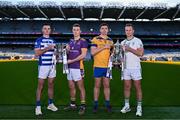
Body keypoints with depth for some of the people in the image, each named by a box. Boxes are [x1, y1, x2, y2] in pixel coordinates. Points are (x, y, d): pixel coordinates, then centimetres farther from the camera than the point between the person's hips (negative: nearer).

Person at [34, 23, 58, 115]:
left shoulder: (53, 40, 15)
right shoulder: (39, 40, -1)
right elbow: (37, 53, -11)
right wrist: (47, 48, -18)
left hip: (52, 65, 5)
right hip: (43, 65, -5)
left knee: (51, 85, 10)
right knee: (40, 86, -2)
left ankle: (50, 104, 21)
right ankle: (38, 106, 3)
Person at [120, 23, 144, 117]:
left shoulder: (137, 41, -1)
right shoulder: (123, 42, 13)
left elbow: (141, 53, -11)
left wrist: (130, 49, -16)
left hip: (135, 68, -4)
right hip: (126, 68, 4)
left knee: (138, 87, 1)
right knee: (126, 87, 8)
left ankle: (139, 107, 8)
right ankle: (127, 106, 17)